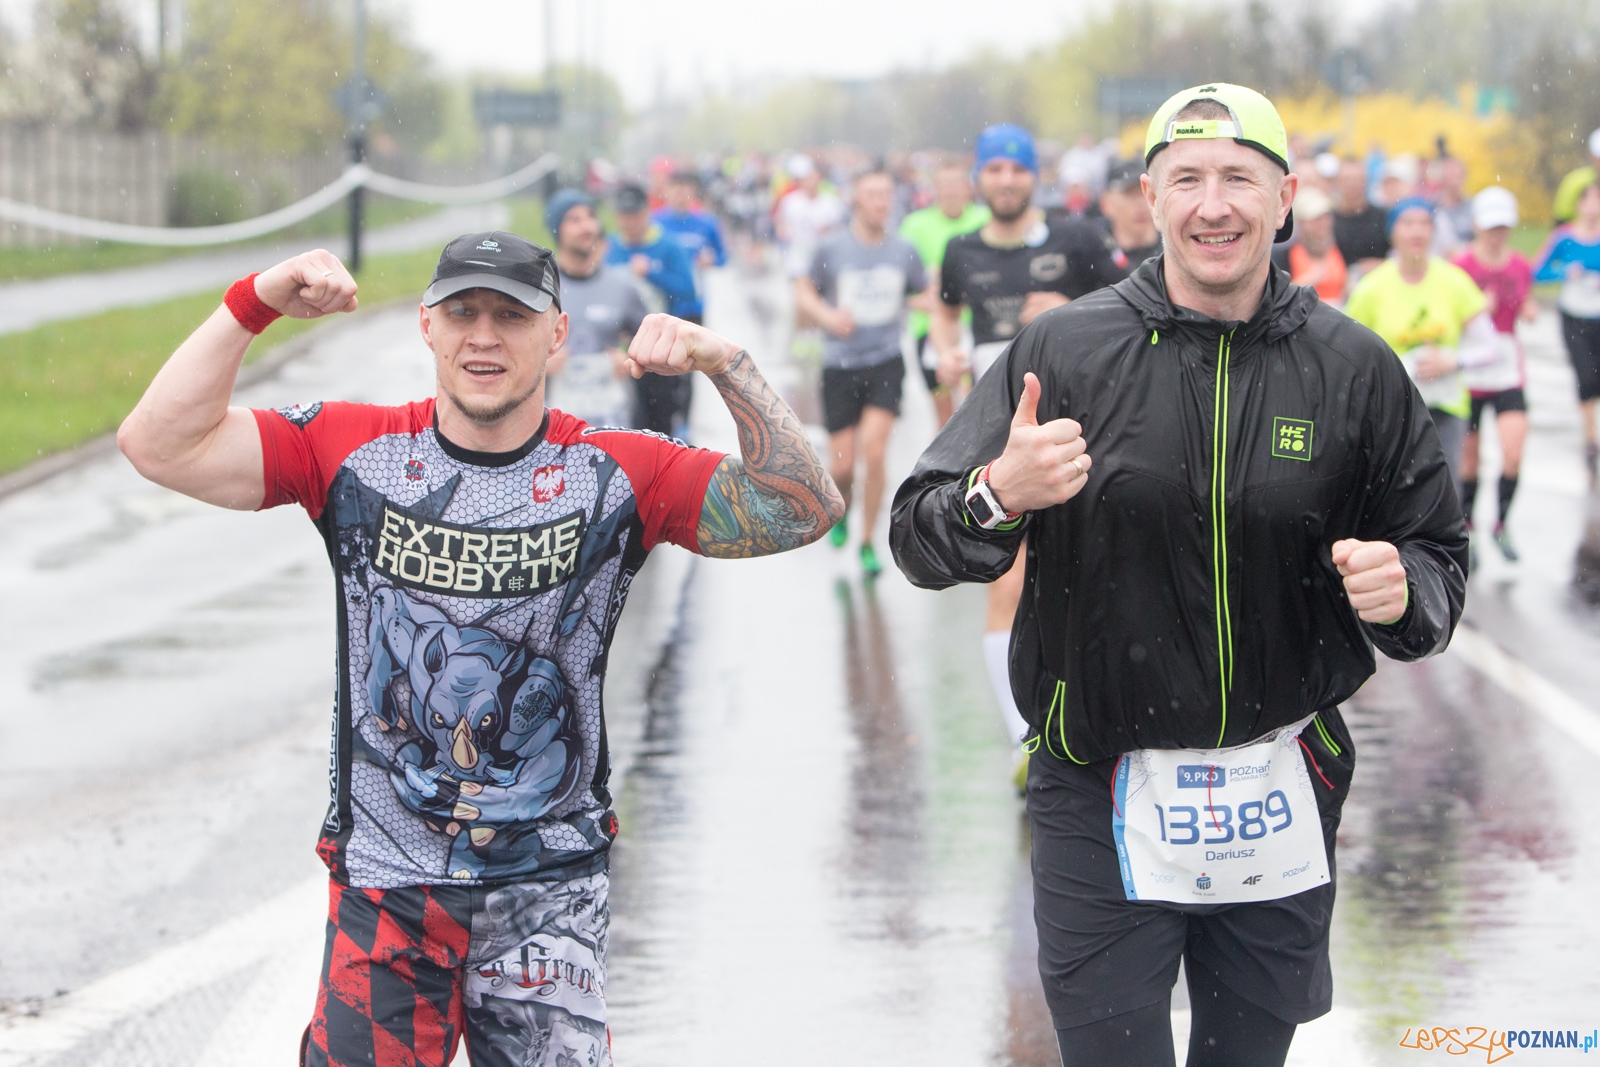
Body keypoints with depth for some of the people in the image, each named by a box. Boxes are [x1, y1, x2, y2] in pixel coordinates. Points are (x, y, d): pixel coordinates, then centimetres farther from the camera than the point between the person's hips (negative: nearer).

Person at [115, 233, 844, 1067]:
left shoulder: (617, 474, -1)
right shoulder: (353, 451, 0)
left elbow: (802, 511, -10)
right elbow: (160, 445, -8)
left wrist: (726, 365, -20)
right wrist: (255, 304, -15)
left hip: (550, 882, 0)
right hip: (383, 880, 1)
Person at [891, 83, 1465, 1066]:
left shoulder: (1354, 368, 0)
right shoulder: (1065, 349, -4)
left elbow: (1439, 557, 8)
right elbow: (920, 540, -4)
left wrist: (1402, 592, -16)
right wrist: (996, 500, -26)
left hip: (1283, 803, 2)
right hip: (1103, 796, -2)